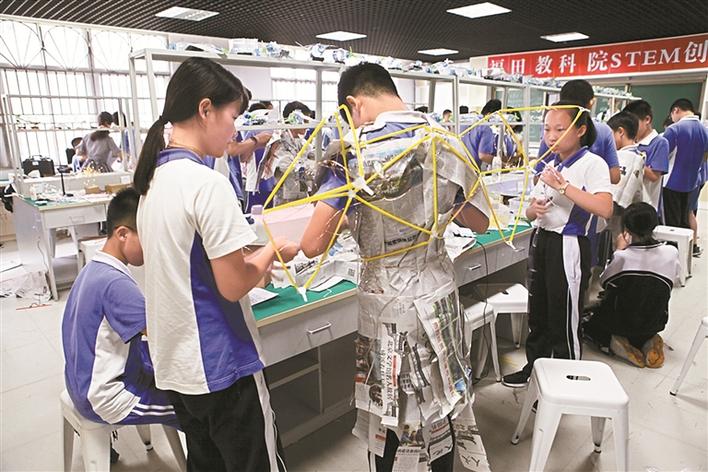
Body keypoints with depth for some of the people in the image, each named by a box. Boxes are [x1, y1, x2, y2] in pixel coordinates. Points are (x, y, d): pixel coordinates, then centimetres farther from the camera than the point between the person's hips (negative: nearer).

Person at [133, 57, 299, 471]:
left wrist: (250, 258, 11)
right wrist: (274, 251, -5)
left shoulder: (153, 177, 4)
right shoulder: (208, 183, -22)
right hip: (219, 366, -8)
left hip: (174, 361, 8)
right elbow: (233, 285, -21)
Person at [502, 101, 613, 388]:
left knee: (563, 321, 5)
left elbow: (605, 208, -26)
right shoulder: (551, 165, 11)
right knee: (538, 313, 18)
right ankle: (534, 369, 36)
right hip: (541, 242, 7)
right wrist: (535, 209, -10)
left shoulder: (592, 163, -10)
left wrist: (562, 186, -25)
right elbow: (531, 213, 13)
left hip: (568, 247, -7)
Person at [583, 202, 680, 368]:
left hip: (622, 323, -4)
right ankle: (648, 342, 9)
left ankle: (611, 342, -3)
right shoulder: (671, 253, -14)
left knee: (588, 317, 24)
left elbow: (604, 281, -5)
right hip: (655, 324, 4)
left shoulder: (623, 256, -23)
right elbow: (673, 280, 5)